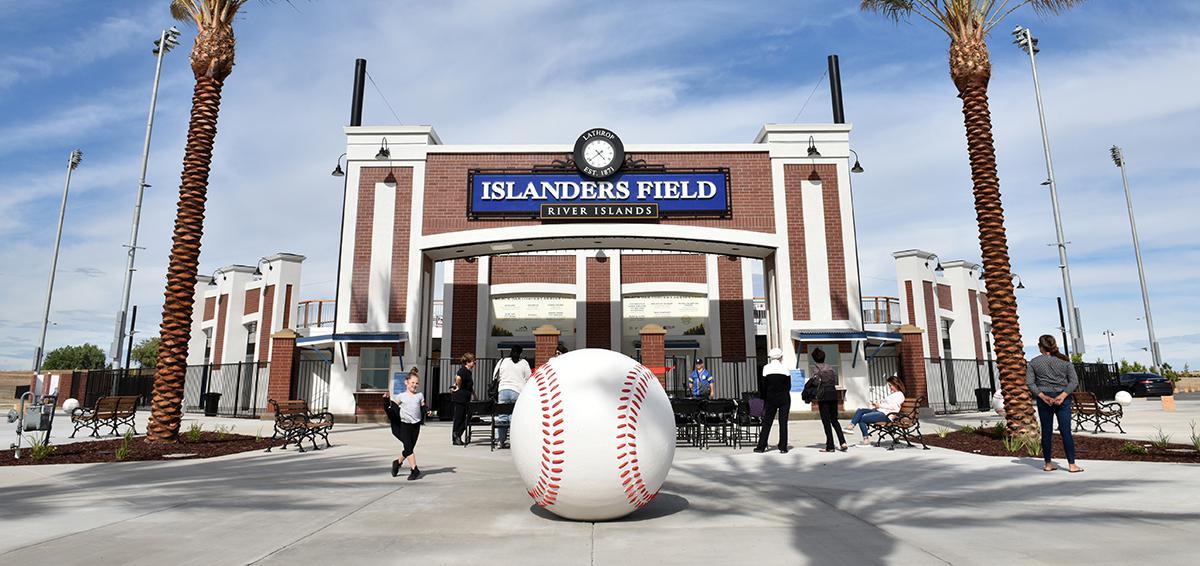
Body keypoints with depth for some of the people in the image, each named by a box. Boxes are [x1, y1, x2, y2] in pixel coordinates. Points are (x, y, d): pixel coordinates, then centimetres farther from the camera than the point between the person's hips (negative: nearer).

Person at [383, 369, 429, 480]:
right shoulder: (401, 396, 2)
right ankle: (414, 470, -6)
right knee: (408, 447, -10)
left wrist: (427, 411, -9)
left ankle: (397, 462, 34)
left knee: (410, 448, 10)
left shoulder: (420, 396, 10)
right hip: (404, 425, -3)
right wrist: (386, 400, -10)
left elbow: (423, 407, 12)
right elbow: (392, 409, 6)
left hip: (416, 425, 3)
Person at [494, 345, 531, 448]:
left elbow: (495, 377, 12)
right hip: (517, 392, -2)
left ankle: (502, 441, 11)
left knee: (502, 416, 6)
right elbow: (528, 379, 5)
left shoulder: (502, 361, 9)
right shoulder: (524, 363, 5)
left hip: (503, 390, 2)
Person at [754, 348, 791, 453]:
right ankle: (783, 447, 4)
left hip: (771, 398, 0)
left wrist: (764, 398, 8)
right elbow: (789, 386, 0)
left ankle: (761, 446, 7)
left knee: (767, 422, 7)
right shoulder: (785, 368, -3)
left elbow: (763, 386, -2)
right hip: (784, 399, 0)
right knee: (783, 422, 5)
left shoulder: (766, 368, -4)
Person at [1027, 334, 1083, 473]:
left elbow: (1029, 383, -8)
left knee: (1046, 432, 6)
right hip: (1063, 399, 1)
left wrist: (1042, 396, -10)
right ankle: (1072, 464, 1)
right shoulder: (1065, 360, 2)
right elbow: (1074, 381, -5)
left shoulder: (1034, 362, -1)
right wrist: (1063, 395, -12)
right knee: (1066, 431, 1)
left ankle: (1048, 464, 13)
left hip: (1044, 399, 0)